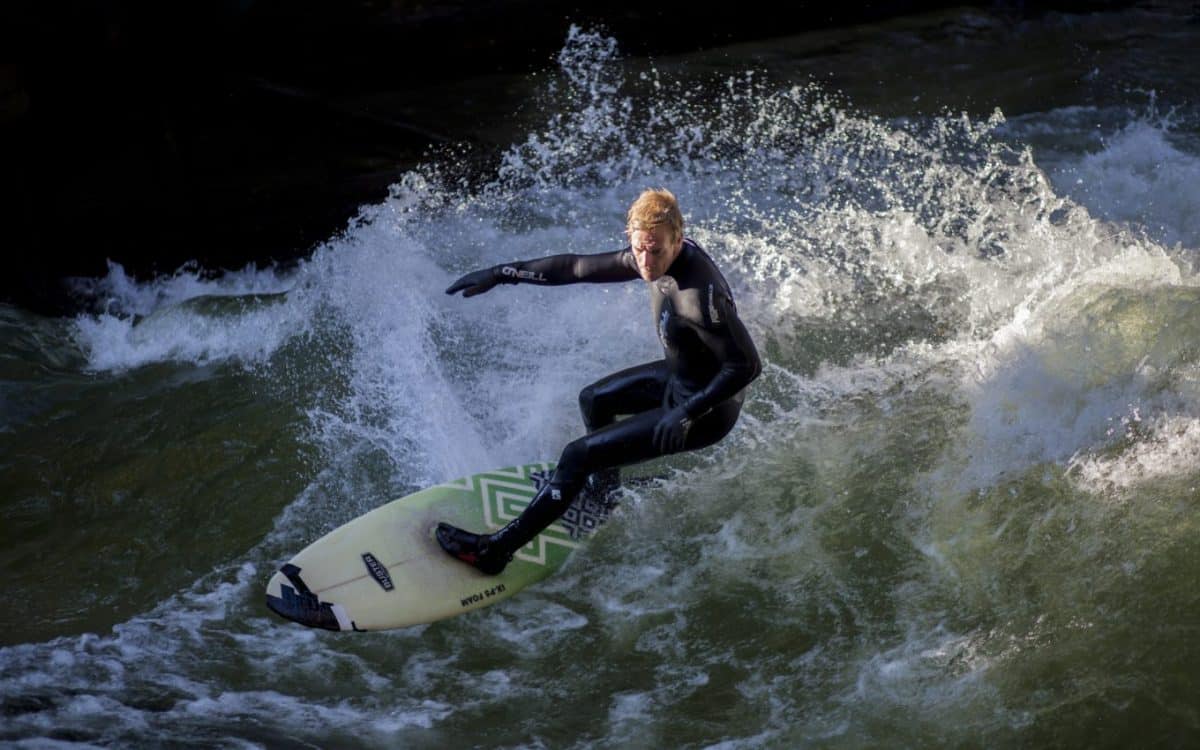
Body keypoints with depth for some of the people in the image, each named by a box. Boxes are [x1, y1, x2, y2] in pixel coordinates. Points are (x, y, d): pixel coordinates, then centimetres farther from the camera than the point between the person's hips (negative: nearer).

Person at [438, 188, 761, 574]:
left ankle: (496, 550, 1)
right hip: (680, 376, 9)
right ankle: (605, 494, 53)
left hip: (708, 405, -9)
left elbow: (747, 365, -32)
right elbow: (577, 267, -1)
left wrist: (687, 413, -33)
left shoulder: (700, 294, -35)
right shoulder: (654, 256, -10)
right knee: (593, 400, 29)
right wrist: (500, 274, -1)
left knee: (579, 455, -8)